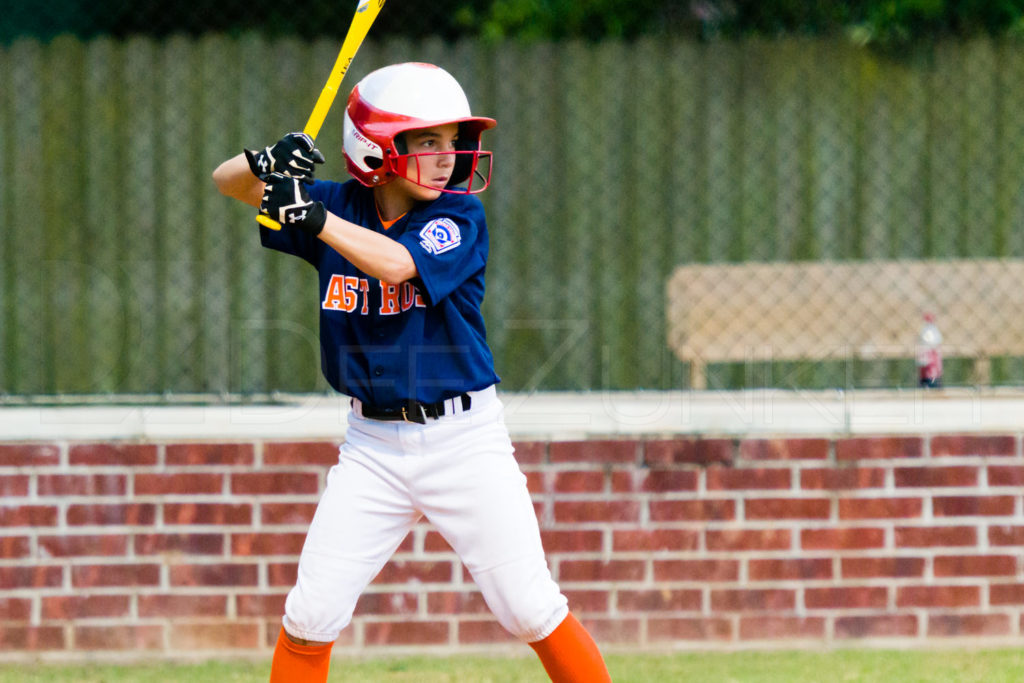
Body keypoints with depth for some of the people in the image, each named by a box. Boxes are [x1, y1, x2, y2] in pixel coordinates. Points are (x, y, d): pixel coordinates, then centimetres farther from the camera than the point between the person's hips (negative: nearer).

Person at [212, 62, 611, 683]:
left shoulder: (460, 217, -8)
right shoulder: (342, 208, 2)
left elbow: (395, 263, -26)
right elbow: (229, 183, 4)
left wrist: (313, 215, -30)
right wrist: (268, 163, -18)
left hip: (464, 438, -3)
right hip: (374, 443, 3)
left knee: (532, 610, -5)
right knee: (312, 615, -2)